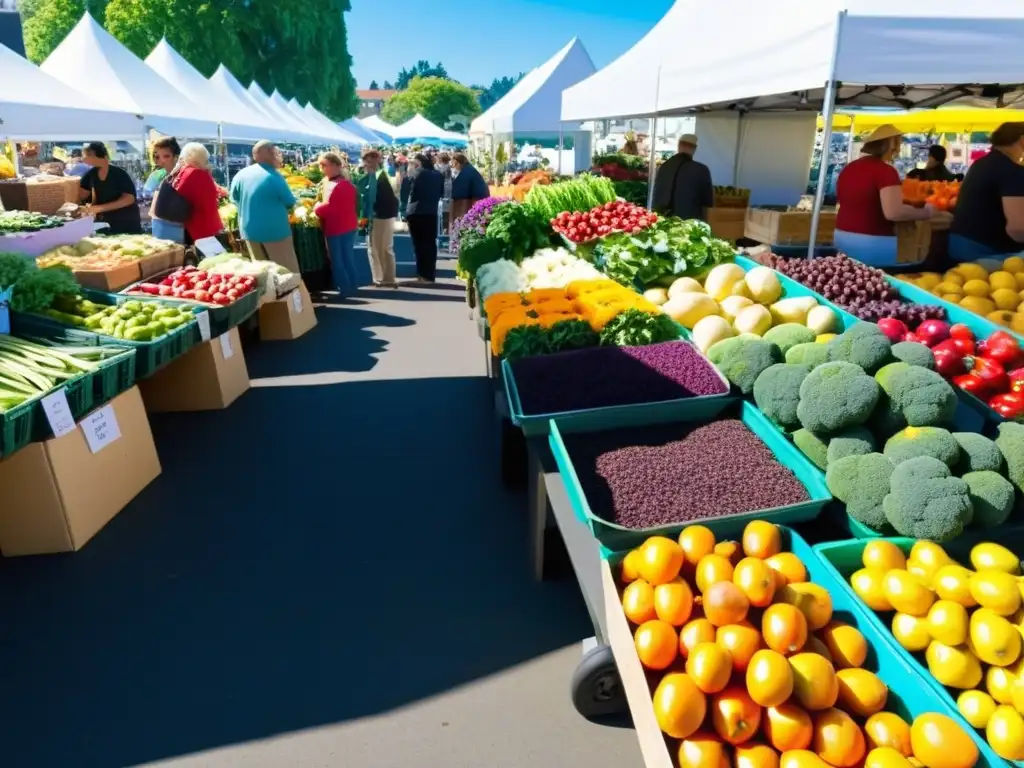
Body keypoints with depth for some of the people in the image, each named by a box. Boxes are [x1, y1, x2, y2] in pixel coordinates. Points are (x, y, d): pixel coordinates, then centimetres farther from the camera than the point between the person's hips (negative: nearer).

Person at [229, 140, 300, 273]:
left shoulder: (242, 174, 2)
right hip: (274, 230, -6)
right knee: (288, 270, 2)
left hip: (249, 230, 6)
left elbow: (234, 198, 12)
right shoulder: (274, 176, -15)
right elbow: (290, 203, -7)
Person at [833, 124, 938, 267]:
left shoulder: (848, 169, 11)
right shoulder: (885, 170, -12)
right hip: (872, 243, -8)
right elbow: (893, 212, -22)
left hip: (842, 238, 8)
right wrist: (926, 212, -7)